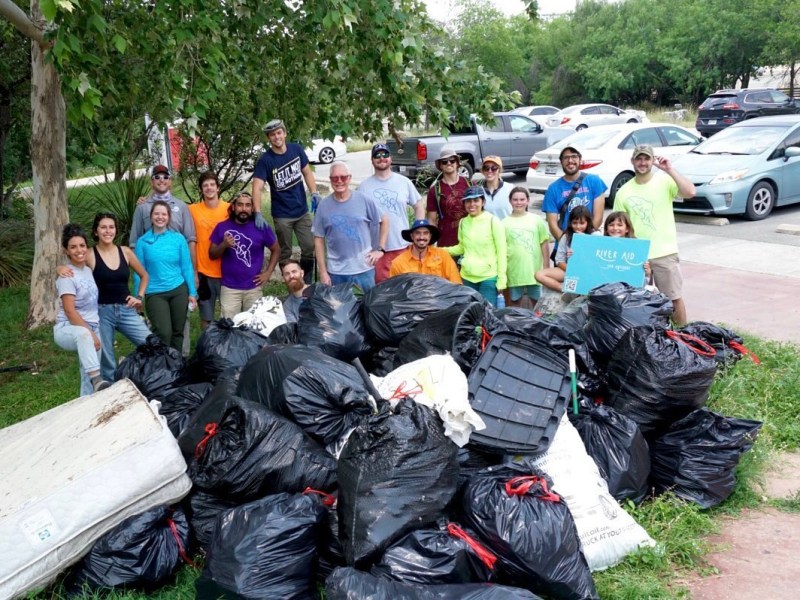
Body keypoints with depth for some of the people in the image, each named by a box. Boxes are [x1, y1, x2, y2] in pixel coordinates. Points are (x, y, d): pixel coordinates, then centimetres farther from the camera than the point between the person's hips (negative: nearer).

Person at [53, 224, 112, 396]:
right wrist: (91, 333, -21)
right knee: (83, 334, -43)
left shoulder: (88, 270, 11)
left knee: (87, 380, 4)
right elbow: (70, 311, -18)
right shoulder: (67, 276, -12)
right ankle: (96, 379, -53)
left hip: (90, 329, 8)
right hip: (67, 329, -8)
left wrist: (93, 333, 13)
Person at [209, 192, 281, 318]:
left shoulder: (261, 227, -2)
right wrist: (224, 245, -16)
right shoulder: (222, 227, -1)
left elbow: (276, 250, 9)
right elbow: (212, 254, 3)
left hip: (253, 288, 0)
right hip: (229, 288, 0)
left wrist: (268, 272, 0)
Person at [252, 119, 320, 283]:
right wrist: (258, 214, -36)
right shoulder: (265, 160, -15)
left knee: (310, 249, 4)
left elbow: (307, 172, 6)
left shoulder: (296, 149, -4)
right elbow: (257, 187, -23)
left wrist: (314, 192, -11)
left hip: (302, 211, 3)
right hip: (282, 215, -3)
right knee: (285, 253, 10)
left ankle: (306, 284, 22)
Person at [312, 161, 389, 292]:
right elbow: (319, 239, 2)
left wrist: (380, 249, -1)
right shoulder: (324, 205, -2)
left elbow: (384, 221, 7)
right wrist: (323, 271, -1)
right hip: (336, 272, 0)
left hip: (364, 268, 0)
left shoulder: (363, 200, -4)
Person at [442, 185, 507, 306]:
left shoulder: (493, 221, -8)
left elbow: (502, 252, -7)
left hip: (489, 278, -5)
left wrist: (501, 280, -9)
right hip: (467, 277, 5)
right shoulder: (463, 222, 6)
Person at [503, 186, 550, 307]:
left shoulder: (537, 220, 4)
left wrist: (545, 268, 2)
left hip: (534, 270, 1)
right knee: (514, 303, 9)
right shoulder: (505, 223, 1)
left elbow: (544, 244, 6)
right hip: (513, 271, 0)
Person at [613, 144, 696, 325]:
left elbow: (690, 192, -22)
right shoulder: (624, 191, 5)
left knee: (674, 298, 6)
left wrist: (669, 169, -23)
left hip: (665, 253, -2)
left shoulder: (665, 181, -4)